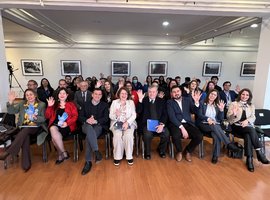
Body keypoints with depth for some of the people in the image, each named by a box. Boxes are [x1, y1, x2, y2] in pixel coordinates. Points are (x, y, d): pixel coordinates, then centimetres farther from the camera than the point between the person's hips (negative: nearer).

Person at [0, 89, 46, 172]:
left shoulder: (42, 104, 7)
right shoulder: (22, 104, 16)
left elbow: (43, 119, 1)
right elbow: (11, 111, 3)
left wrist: (36, 118, -19)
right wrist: (11, 101, -14)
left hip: (35, 127, -2)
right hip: (23, 127, 2)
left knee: (25, 130, -34)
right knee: (25, 136, -30)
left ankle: (8, 152, -31)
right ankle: (26, 163, -30)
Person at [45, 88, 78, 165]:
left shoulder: (71, 104, 15)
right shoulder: (54, 104, 22)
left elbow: (75, 116, 3)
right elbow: (47, 116, 16)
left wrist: (67, 123, -13)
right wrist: (49, 106, 2)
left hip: (67, 126, -3)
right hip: (55, 125, 3)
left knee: (54, 136, -31)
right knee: (53, 129, -34)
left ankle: (60, 154, -12)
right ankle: (64, 152, -22)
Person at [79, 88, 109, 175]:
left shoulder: (104, 105, 13)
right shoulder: (85, 104, 17)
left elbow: (106, 118, 1)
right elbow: (80, 116, 8)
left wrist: (96, 121, -16)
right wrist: (86, 120, -14)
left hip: (99, 126, -1)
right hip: (86, 125, 1)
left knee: (89, 137, -32)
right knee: (89, 128, -38)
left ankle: (88, 161, -26)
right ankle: (96, 151, -44)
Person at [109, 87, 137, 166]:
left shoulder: (131, 102, 10)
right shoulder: (114, 102, 10)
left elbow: (134, 115, 1)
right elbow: (111, 116, 3)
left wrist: (127, 122, -16)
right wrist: (116, 115, -21)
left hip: (129, 122, 0)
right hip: (117, 123, 0)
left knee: (128, 135, -29)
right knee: (117, 135, -29)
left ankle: (129, 156, -12)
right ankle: (117, 156, -13)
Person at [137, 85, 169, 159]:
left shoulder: (162, 101, 11)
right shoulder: (144, 100, 8)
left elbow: (165, 114, 4)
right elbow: (138, 112, -4)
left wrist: (161, 124, -14)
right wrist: (140, 100, -15)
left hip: (159, 124, 2)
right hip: (147, 124, -1)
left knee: (166, 134, -24)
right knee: (147, 135, -31)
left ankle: (161, 151, 8)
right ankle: (147, 153, -1)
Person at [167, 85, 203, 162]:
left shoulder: (187, 100, 12)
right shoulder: (169, 102, 1)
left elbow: (195, 112, 2)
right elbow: (172, 117, -11)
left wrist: (196, 102, -17)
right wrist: (182, 128, -22)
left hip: (188, 123, 3)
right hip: (176, 124, -3)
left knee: (199, 136, -21)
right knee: (176, 136, -34)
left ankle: (188, 151, 10)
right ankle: (179, 151, 3)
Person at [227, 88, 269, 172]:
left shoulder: (251, 106, 20)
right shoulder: (233, 104, 9)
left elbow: (253, 117, 7)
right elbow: (228, 117, 1)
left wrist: (247, 120, -15)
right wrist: (234, 114, -22)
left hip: (247, 126, 3)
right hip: (236, 126, -3)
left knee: (248, 136, -33)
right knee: (251, 130, -33)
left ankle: (249, 159, -31)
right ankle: (259, 153, -28)